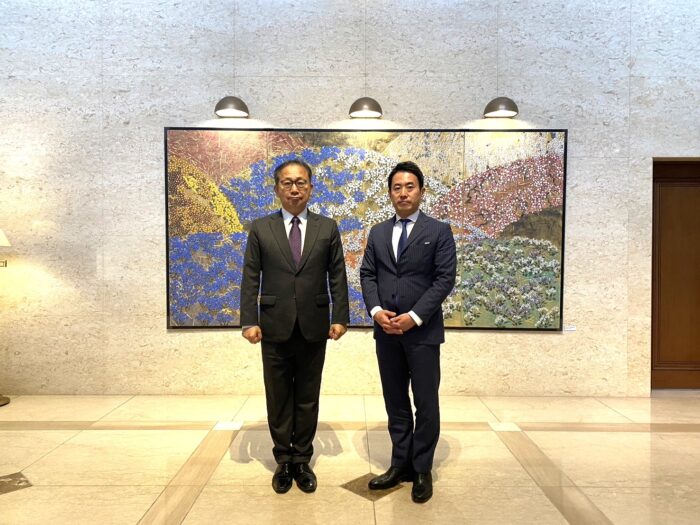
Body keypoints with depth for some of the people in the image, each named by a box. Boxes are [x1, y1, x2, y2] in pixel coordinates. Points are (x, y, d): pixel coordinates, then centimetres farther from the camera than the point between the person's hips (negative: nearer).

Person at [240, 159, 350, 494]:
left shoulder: (328, 228, 5)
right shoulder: (260, 229, 4)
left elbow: (337, 277, 3)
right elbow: (250, 279, 1)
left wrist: (340, 318, -5)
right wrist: (249, 321, -8)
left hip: (314, 328, 1)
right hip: (275, 328, 0)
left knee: (308, 399, 11)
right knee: (278, 399, 11)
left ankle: (302, 461, 26)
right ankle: (283, 461, 27)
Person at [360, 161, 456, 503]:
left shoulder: (439, 231, -2)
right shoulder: (377, 232, 11)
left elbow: (445, 278, -8)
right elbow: (367, 275, 8)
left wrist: (415, 316, -16)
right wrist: (376, 310, -9)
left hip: (423, 331, -4)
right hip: (386, 330, 4)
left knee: (425, 403, 4)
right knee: (395, 402, 12)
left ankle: (422, 471, 19)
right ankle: (401, 465, 25)